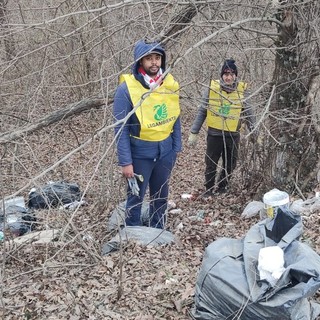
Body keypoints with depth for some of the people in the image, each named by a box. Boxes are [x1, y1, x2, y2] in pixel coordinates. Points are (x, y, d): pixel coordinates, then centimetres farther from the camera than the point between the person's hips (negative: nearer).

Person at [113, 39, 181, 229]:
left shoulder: (170, 84, -2)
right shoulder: (127, 88, -16)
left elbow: (175, 118, 8)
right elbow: (121, 128, -14)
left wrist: (177, 148, 5)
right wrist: (125, 162, -16)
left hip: (165, 151, 5)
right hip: (140, 153, -4)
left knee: (161, 196, 17)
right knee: (136, 197, 7)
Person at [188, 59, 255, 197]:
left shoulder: (242, 90, -6)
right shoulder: (211, 88, -8)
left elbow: (248, 113, 4)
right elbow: (202, 112, -1)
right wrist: (194, 132, 0)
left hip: (233, 135, 1)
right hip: (214, 134, -1)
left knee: (230, 164, 12)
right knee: (211, 164, 9)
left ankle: (222, 187, 34)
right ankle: (209, 188, 30)